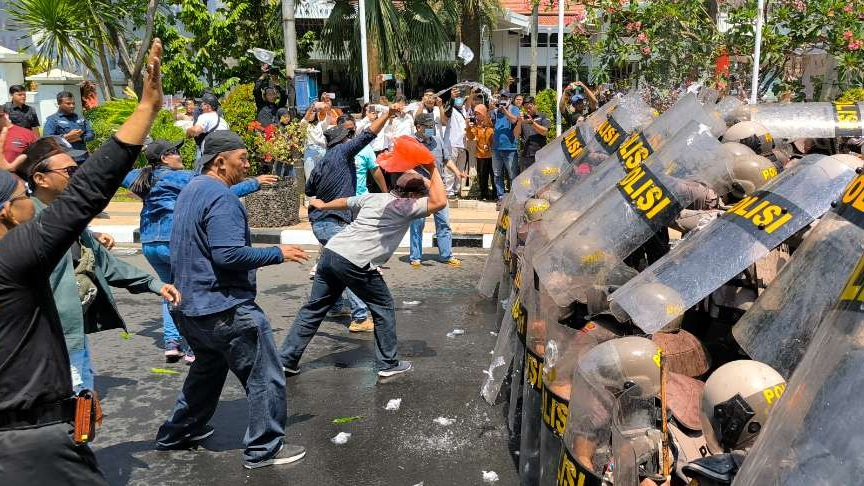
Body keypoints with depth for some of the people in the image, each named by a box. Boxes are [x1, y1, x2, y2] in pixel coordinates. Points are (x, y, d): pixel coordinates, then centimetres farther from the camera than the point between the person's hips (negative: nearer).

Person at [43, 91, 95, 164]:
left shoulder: (80, 118, 18)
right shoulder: (52, 120, 2)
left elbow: (91, 134, 12)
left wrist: (80, 138, -7)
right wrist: (67, 136, -15)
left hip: (83, 159, 5)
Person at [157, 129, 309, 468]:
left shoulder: (191, 190, 13)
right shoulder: (221, 197, -19)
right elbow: (228, 254, -28)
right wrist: (278, 253, -17)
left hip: (190, 304, 10)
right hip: (223, 307, -10)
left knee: (208, 368, 27)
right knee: (264, 376, 1)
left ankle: (176, 435, 38)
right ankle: (264, 448, 9)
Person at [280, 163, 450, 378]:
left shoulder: (373, 197, 20)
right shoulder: (407, 207, -1)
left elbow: (344, 202, 34)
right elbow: (440, 202, -12)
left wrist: (322, 206, 53)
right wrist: (433, 170, -3)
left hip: (331, 252, 7)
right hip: (355, 264, -7)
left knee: (314, 309, 15)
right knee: (384, 308, 11)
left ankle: (286, 359, 20)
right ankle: (388, 364, 18)